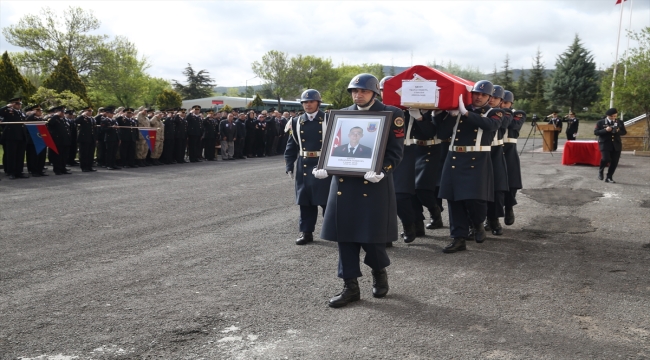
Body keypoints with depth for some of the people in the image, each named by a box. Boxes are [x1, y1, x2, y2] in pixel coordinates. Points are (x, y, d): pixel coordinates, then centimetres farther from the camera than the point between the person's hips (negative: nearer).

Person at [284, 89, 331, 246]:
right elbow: (292, 145, 11)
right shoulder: (297, 122, 8)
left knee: (327, 200, 2)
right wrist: (289, 166, 5)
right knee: (305, 201, 8)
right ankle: (306, 232, 17)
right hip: (304, 166, 4)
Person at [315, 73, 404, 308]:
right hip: (344, 183, 4)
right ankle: (350, 286, 15)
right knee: (345, 234, 4)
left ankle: (379, 273, 29)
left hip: (374, 185, -4)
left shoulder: (391, 114, -1)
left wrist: (381, 171, -22)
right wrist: (325, 168, -4)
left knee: (371, 236, -1)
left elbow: (395, 152, -5)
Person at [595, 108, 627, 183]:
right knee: (605, 159, -20)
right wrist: (605, 130, -19)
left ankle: (609, 177, 12)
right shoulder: (600, 122, 1)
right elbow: (595, 132, -5)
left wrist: (618, 131, -10)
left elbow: (624, 132, 11)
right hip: (605, 144, -4)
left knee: (614, 162, 1)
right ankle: (601, 170, 11)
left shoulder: (620, 122, 10)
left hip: (616, 145, 4)